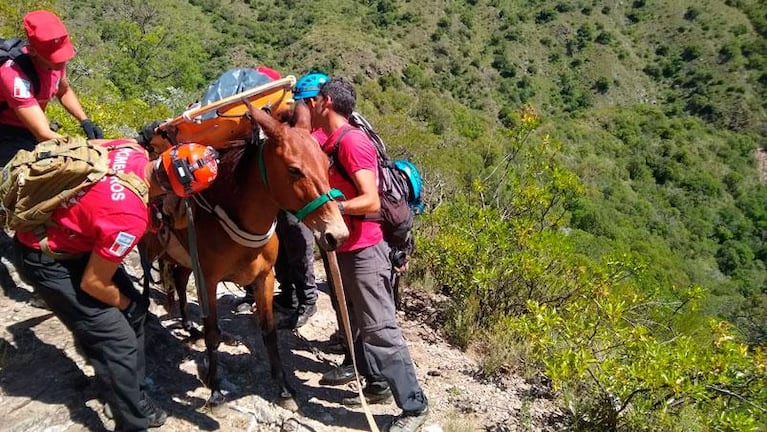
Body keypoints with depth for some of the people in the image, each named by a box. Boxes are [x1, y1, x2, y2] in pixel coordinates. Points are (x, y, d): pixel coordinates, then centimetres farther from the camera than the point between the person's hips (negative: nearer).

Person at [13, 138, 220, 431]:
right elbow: (92, 283, -22)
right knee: (117, 341, -5)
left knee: (135, 308, 13)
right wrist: (126, 303, -3)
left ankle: (132, 397, 30)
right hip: (46, 261, -9)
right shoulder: (131, 218, -36)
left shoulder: (130, 149, -16)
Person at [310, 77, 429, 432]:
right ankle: (378, 383, 35)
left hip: (364, 251, -10)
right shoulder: (328, 143, 10)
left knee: (380, 329, -5)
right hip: (346, 250, 10)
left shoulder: (352, 141, -17)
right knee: (357, 322, 19)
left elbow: (371, 201, -25)